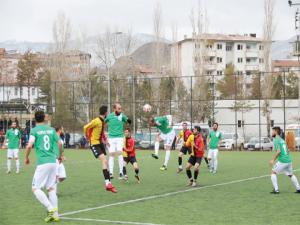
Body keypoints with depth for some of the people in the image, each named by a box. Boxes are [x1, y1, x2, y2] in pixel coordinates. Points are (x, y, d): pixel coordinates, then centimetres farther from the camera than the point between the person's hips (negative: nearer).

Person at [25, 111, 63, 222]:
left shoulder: (34, 130, -4)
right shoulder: (51, 129, 10)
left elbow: (29, 146, -14)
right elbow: (59, 143, 10)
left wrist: (26, 157, 2)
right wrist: (60, 155, 27)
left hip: (42, 163, -5)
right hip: (53, 162, 5)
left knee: (36, 188, 1)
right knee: (51, 188, 12)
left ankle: (51, 209, -14)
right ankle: (55, 214, 9)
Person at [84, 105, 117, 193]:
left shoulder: (102, 121, 6)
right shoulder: (96, 121, -21)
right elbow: (86, 127, -15)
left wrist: (105, 140, 18)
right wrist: (87, 137, 2)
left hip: (100, 143, 9)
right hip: (94, 144, -9)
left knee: (105, 163, 10)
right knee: (104, 161, -21)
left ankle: (108, 183, 18)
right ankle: (107, 183, -24)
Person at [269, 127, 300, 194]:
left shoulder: (276, 140, -7)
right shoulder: (282, 140, 18)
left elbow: (279, 151, -19)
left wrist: (273, 160, -15)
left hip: (282, 161, -8)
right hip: (289, 160, 8)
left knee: (273, 173, 6)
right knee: (291, 174, 22)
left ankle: (276, 189, 0)